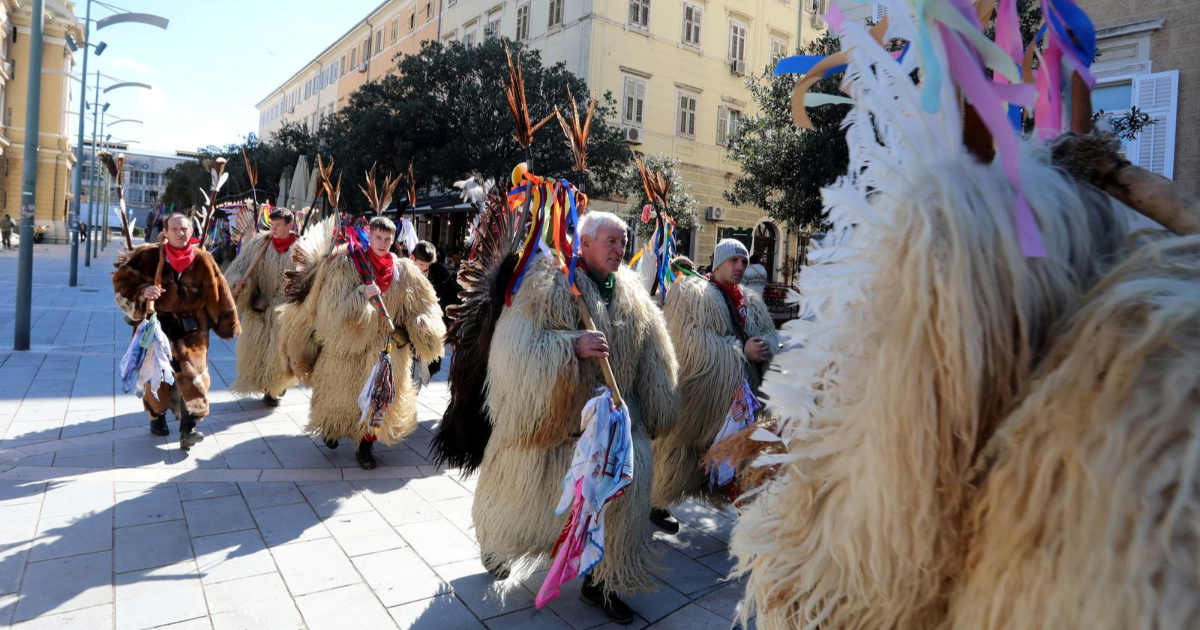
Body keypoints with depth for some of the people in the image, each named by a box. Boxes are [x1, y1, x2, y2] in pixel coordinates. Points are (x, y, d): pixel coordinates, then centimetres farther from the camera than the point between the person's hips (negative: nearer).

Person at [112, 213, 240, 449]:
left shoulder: (202, 260, -4)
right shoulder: (149, 256, -5)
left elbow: (218, 294, 2)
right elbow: (122, 278, 0)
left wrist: (229, 325, 7)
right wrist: (142, 291, -20)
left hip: (191, 327, 0)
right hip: (157, 323, 1)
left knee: (192, 372, -10)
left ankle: (188, 428, -11)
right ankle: (157, 416, 32)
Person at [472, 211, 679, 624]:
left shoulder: (633, 293, 4)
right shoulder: (548, 283, -13)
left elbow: (652, 361, 11)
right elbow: (516, 345, -21)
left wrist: (652, 416, 11)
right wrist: (573, 345, -31)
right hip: (551, 413, -4)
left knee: (626, 486, -7)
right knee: (527, 496, 14)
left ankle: (601, 582, 17)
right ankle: (495, 543, 49)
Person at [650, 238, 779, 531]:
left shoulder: (751, 302, 17)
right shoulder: (690, 293, -4)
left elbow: (771, 335, 13)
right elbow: (696, 344, -14)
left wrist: (762, 346, -11)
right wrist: (741, 350, -15)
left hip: (739, 391, 6)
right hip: (700, 387, -6)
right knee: (683, 444, 1)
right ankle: (657, 504, 17)